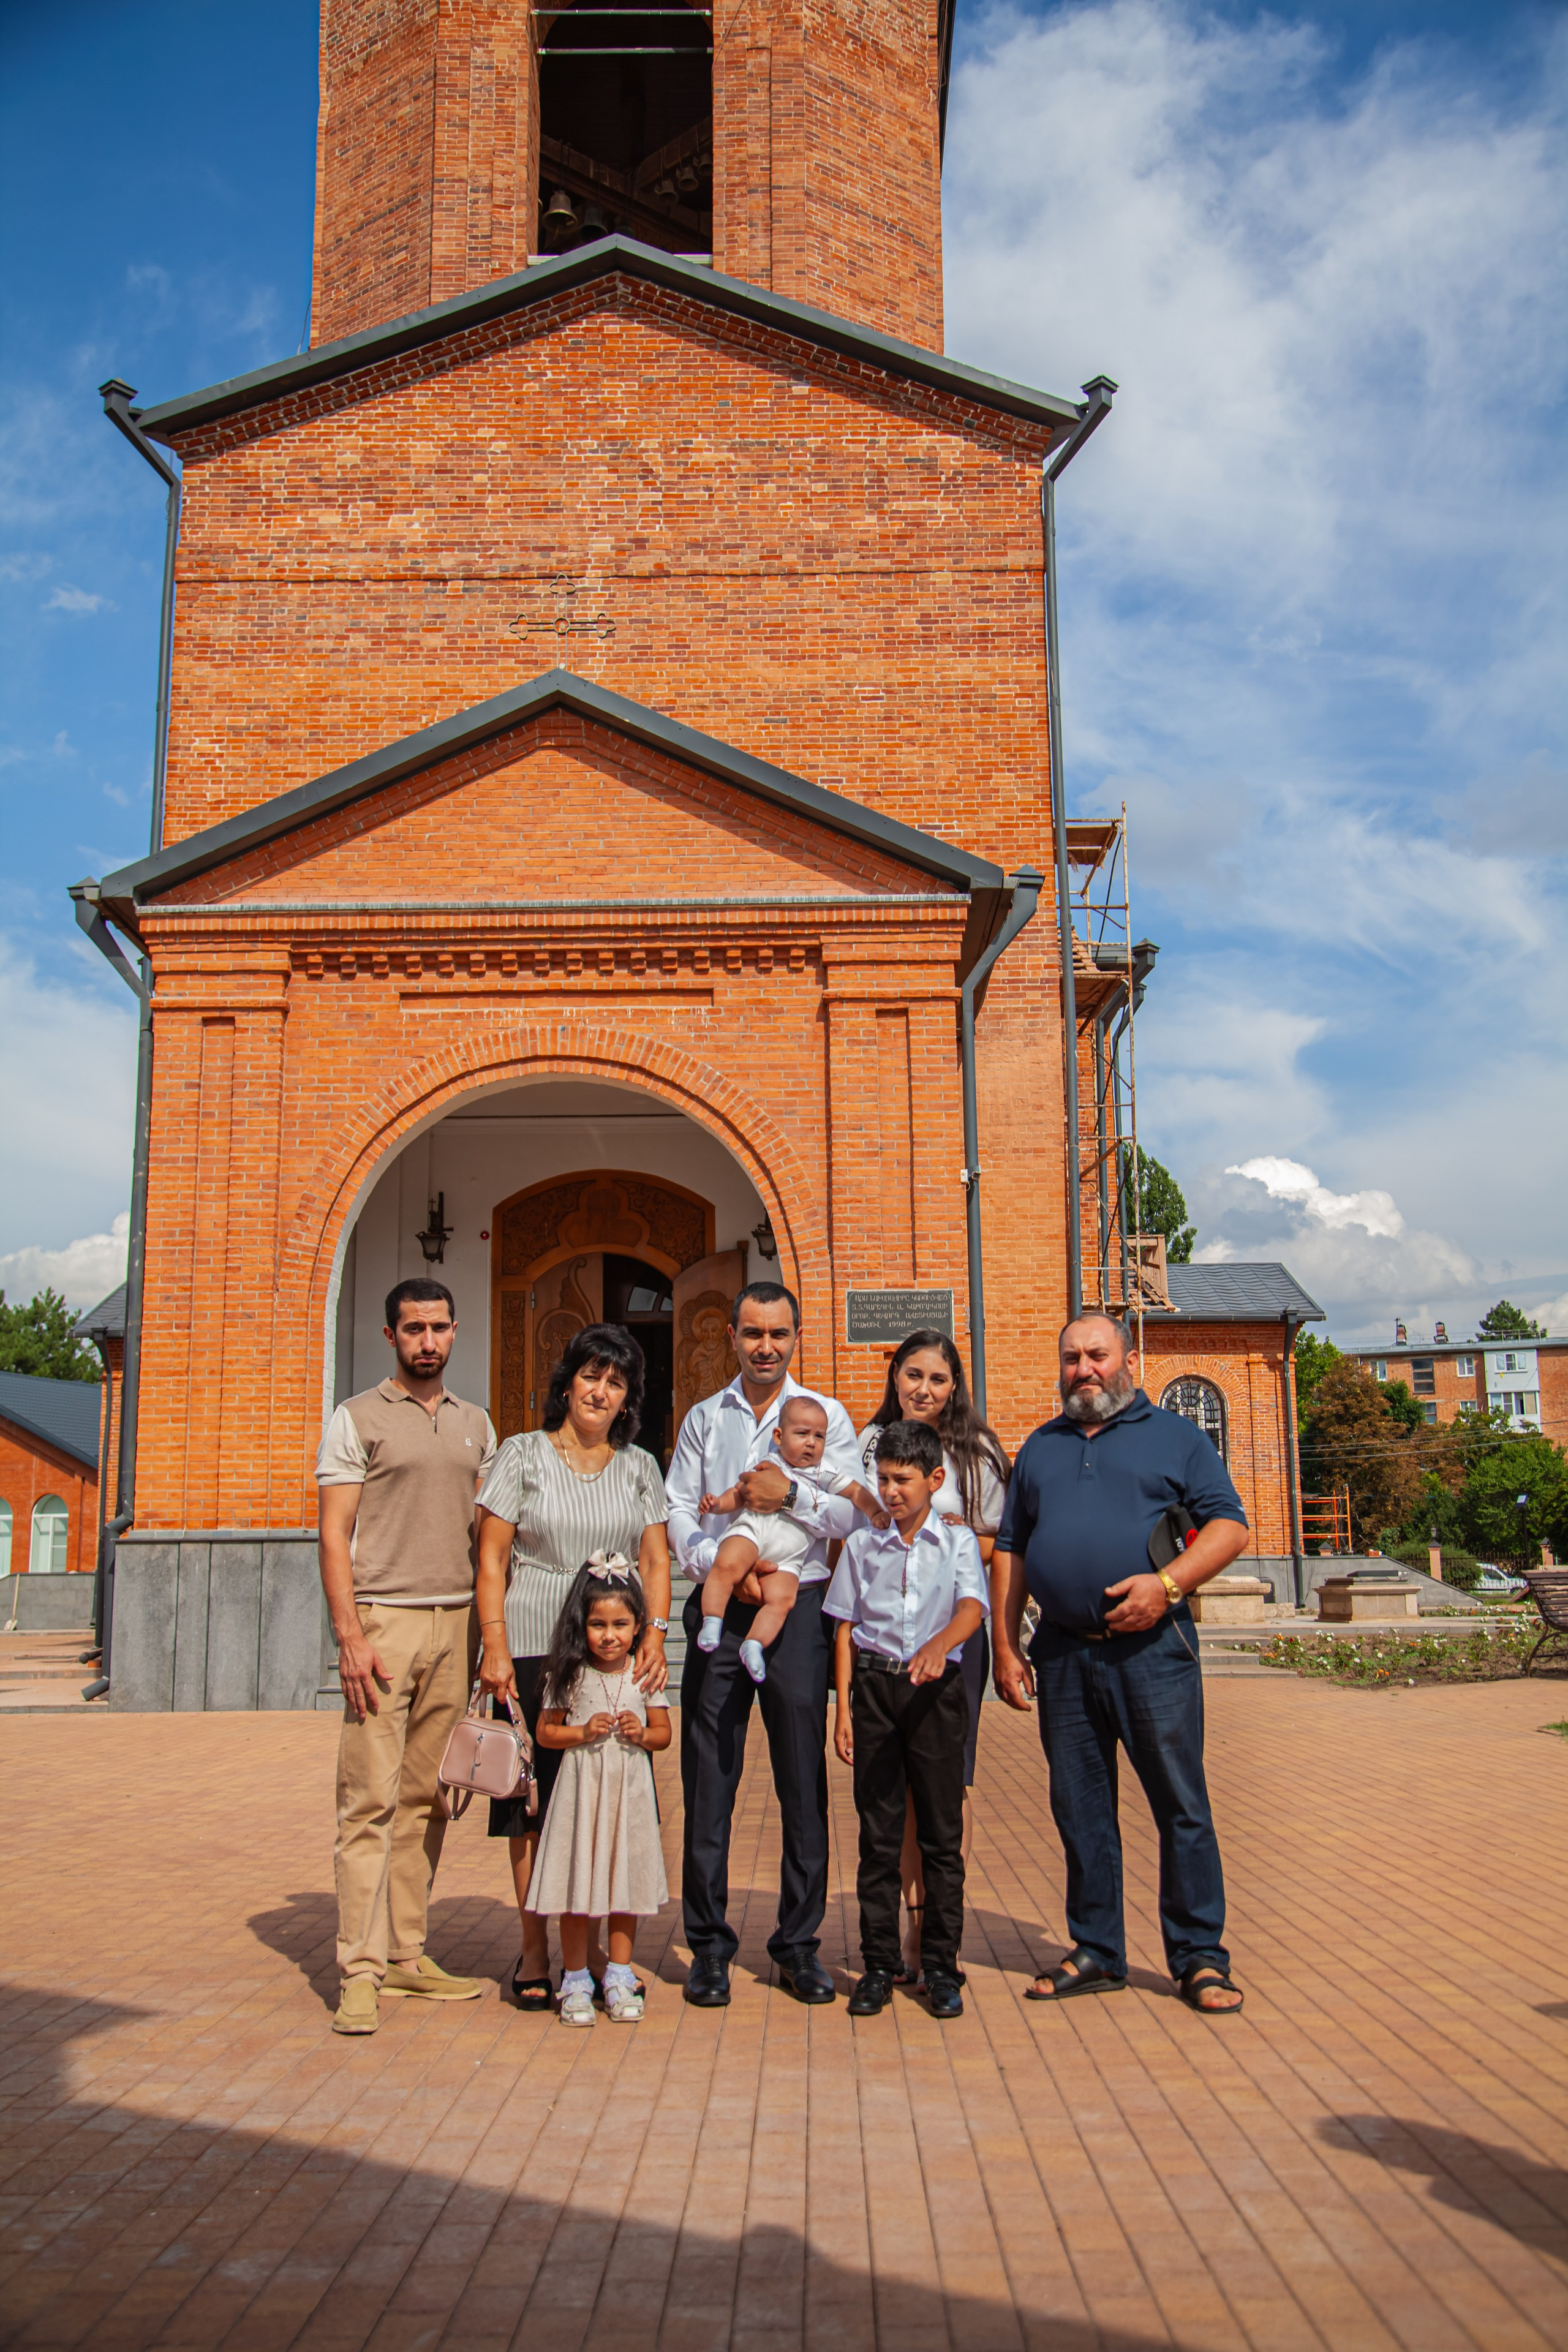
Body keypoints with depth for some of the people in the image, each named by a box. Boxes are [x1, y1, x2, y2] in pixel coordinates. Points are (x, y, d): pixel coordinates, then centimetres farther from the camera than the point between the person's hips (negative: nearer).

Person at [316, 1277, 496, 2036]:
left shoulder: (475, 1424, 16)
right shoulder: (357, 1418, 2)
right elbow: (334, 1535, -3)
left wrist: (490, 1632, 10)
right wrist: (350, 1636, -13)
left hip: (456, 1624, 5)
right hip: (383, 1619, -4)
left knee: (426, 1799, 7)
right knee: (371, 1798, -7)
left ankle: (407, 1955, 15)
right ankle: (361, 1972, -2)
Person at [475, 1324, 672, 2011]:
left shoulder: (639, 1466, 12)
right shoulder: (523, 1454, 3)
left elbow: (655, 1560, 8)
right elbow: (492, 1556, -1)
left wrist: (654, 1633, -7)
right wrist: (495, 1644, -10)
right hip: (533, 1649, -2)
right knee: (533, 1798, 1)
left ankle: (594, 1946, 15)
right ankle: (534, 1949, 13)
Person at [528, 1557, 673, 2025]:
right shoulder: (568, 1676, -3)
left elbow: (664, 1733, 9)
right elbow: (545, 1733, 2)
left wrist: (641, 1734, -11)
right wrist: (583, 1732, -13)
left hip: (630, 1792, 2)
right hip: (581, 1789, -1)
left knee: (626, 1882, 7)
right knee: (577, 1882, 1)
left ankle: (619, 1977, 21)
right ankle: (576, 1981, 15)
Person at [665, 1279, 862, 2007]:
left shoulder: (827, 1416, 8)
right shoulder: (704, 1419, 13)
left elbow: (853, 1513, -1)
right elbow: (677, 1512, 6)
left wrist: (791, 1492, -15)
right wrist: (722, 1564, -9)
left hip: (797, 1608, -1)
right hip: (719, 1610, 1)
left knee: (803, 1782, 2)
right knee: (708, 1781, 2)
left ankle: (798, 1944, 14)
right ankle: (708, 1945, 12)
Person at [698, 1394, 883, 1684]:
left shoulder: (825, 1474, 18)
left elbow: (855, 1492, 15)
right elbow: (740, 1492, 14)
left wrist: (877, 1512, -1)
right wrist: (717, 1503, -4)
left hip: (787, 1560, 2)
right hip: (752, 1530, -2)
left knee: (781, 1600, -21)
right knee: (726, 1566, -30)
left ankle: (754, 1645, -17)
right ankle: (712, 1622, -23)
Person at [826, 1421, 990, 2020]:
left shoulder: (957, 1540, 3)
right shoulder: (862, 1545, 9)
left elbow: (972, 1607, -13)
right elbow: (846, 1629, 10)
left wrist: (939, 1644, -34)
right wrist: (844, 1708, 3)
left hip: (936, 1686, -1)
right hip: (874, 1685, 2)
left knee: (942, 1832, 3)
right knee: (878, 1832, 5)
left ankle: (940, 1966, 14)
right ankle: (879, 1965, 14)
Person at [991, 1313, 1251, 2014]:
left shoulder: (1175, 1436, 7)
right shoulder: (1039, 1449, 17)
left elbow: (1229, 1526, 0)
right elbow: (1009, 1551, 17)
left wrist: (1167, 1583, -16)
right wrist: (1005, 1649, 9)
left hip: (1150, 1647, -4)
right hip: (1062, 1653, 4)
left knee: (1181, 1805, -1)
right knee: (1079, 1810, 9)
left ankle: (1200, 1957, 11)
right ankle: (1096, 1953, 21)